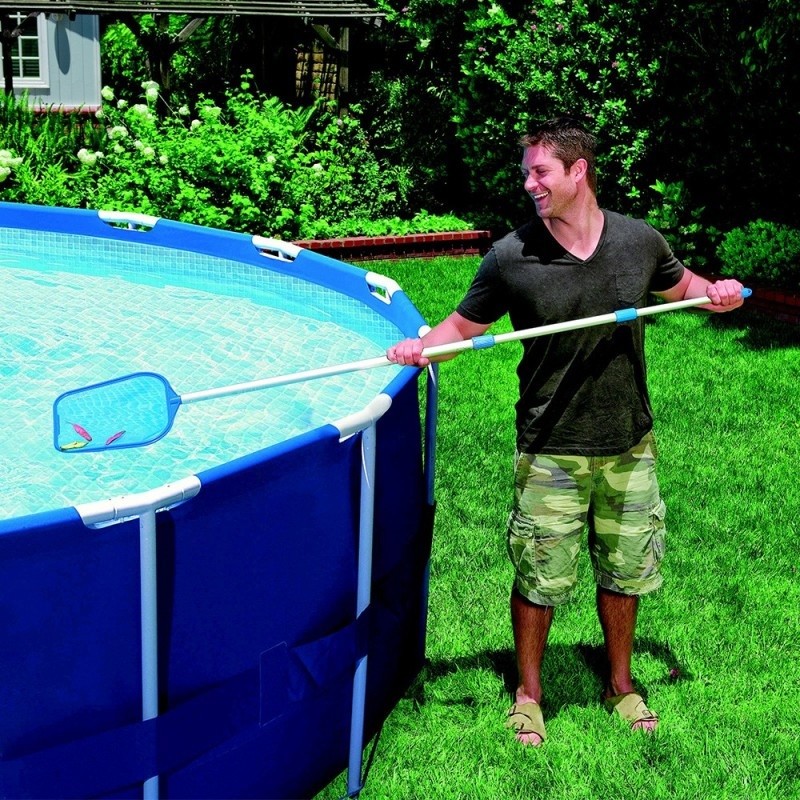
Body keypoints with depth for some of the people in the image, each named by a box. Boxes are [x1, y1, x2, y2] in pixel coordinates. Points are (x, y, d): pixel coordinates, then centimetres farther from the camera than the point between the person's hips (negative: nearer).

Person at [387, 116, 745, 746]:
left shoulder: (640, 241, -3)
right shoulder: (511, 258, -10)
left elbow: (679, 285, 17)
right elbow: (465, 325, 0)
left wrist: (714, 292, -3)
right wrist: (423, 345, -20)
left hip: (629, 446, 3)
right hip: (551, 452, -2)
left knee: (623, 572, 17)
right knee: (539, 578, 7)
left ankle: (621, 683, 39)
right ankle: (528, 693, 29)